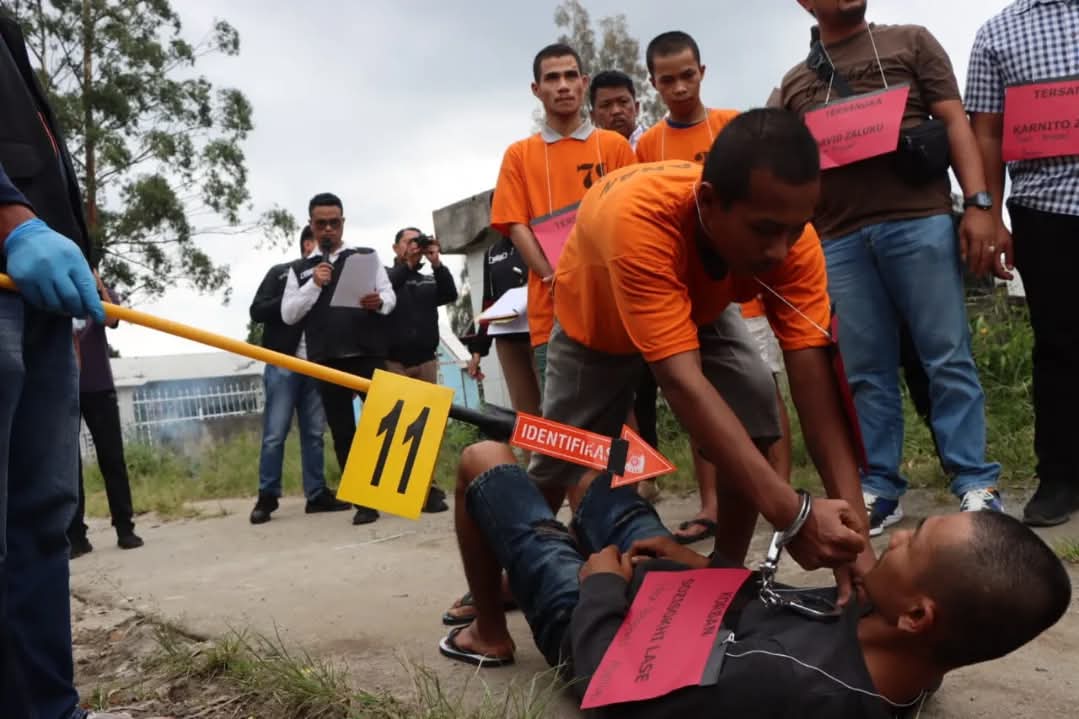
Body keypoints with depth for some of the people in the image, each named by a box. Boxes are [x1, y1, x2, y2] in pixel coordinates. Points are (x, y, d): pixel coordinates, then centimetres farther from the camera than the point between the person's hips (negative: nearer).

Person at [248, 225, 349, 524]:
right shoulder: (280, 273, 6)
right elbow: (257, 311, -1)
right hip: (283, 363, -3)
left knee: (314, 434, 6)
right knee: (275, 434, -3)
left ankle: (317, 494, 11)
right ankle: (267, 497, 4)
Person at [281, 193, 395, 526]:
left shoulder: (367, 256, 12)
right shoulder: (299, 269, 14)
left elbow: (390, 296, 7)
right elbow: (288, 315, 6)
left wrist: (378, 303, -16)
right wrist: (314, 285, -8)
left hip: (369, 354, -1)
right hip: (327, 359, 2)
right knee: (342, 431, 1)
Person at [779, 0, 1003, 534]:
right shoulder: (794, 85, 18)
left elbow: (953, 121, 6)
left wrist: (977, 202, -6)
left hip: (920, 220, -2)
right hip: (839, 241, 2)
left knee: (948, 356, -2)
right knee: (866, 371, 5)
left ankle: (975, 484, 6)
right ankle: (879, 489, 12)